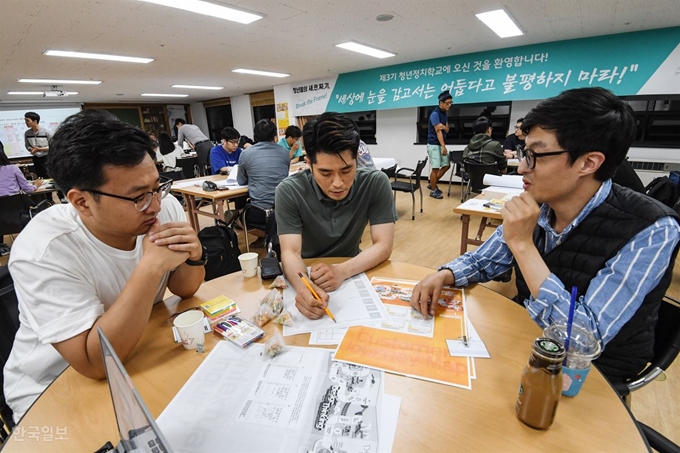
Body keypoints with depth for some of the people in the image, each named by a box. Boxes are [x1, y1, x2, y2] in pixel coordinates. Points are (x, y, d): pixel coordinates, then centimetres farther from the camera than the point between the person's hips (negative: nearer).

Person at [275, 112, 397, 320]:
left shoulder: (376, 183, -18)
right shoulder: (289, 191, -19)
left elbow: (383, 246, -19)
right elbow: (290, 252, -24)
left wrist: (342, 271, -36)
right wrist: (303, 287, -45)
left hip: (352, 271, 1)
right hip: (305, 273, 0)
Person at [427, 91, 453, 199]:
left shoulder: (445, 114, 13)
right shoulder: (435, 114, -14)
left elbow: (447, 130, 11)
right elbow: (438, 131, -19)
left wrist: (443, 126, -13)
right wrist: (443, 146, -21)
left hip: (441, 144, 9)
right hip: (434, 145, -9)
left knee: (446, 165, 11)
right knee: (435, 168, -6)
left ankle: (432, 184, 24)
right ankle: (433, 191, 5)